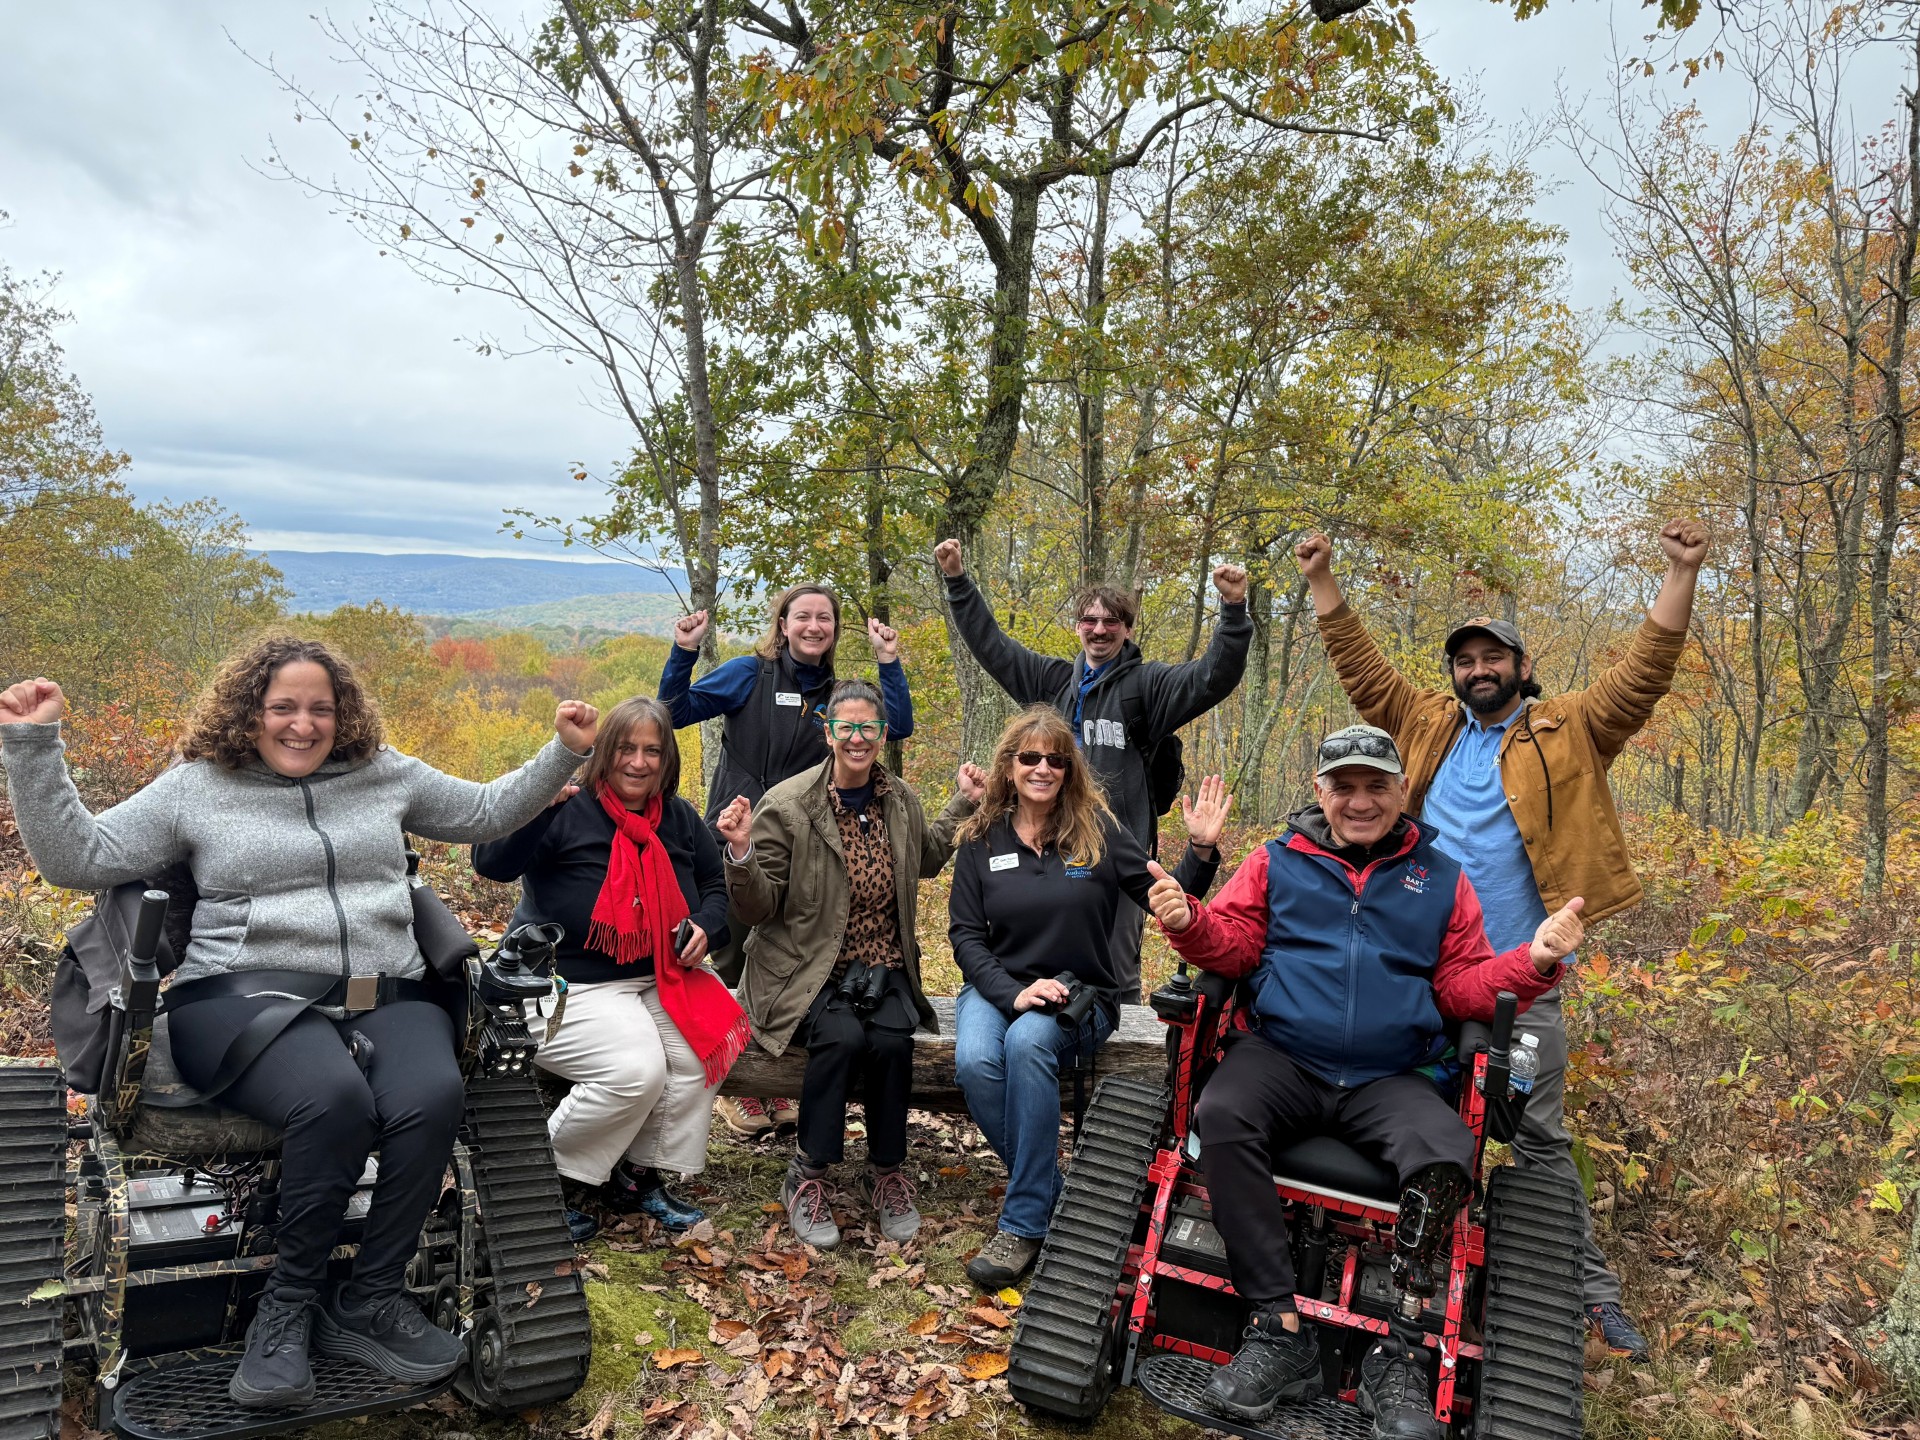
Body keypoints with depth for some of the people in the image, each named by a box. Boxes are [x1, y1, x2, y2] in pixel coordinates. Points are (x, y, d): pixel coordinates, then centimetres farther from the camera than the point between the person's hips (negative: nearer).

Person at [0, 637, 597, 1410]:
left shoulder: (384, 773, 18)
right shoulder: (198, 786, 12)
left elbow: (488, 811, 25)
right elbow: (76, 858, 6)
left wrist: (564, 753, 16)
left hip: (386, 998, 3)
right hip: (248, 993, -2)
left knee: (432, 1100, -32)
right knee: (335, 1098, -37)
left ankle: (371, 1299, -11)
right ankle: (288, 1305, -12)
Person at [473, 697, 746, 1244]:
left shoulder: (680, 820, 9)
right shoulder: (568, 812, -11)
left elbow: (716, 886, 20)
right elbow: (492, 863, -26)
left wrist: (706, 927, -1)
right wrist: (540, 801, -39)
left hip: (657, 979, 6)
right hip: (568, 987, -6)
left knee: (699, 1044, -19)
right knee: (636, 1067, -28)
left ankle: (639, 1177, 1)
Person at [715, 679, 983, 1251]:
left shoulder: (901, 799, 6)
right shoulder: (788, 805, -9)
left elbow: (926, 860, 27)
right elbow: (759, 909, -8)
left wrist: (964, 804, 18)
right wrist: (741, 851, -26)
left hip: (883, 968, 3)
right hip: (808, 969, -3)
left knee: (891, 1040, -27)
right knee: (842, 1036, -32)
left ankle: (885, 1172, -1)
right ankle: (806, 1176, -9)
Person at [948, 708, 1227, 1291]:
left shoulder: (1097, 830, -1)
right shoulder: (980, 839, 2)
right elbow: (965, 934, -1)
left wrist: (1203, 850, -19)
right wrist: (1013, 992, -17)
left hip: (1081, 993, -2)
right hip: (998, 986, 2)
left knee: (1028, 1042, -34)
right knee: (974, 1062, -30)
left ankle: (1023, 1222, -23)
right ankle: (1047, 1188, -8)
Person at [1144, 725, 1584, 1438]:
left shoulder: (1442, 878, 14)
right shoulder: (1277, 862, 12)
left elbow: (1464, 986, 13)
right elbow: (1233, 943, 7)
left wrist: (1532, 962, -5)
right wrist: (1189, 921, -14)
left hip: (1390, 1079, 1)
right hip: (1280, 1058, 0)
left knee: (1447, 1158, -30)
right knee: (1221, 1117, -32)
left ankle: (1395, 1351, -13)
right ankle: (1280, 1330, -24)